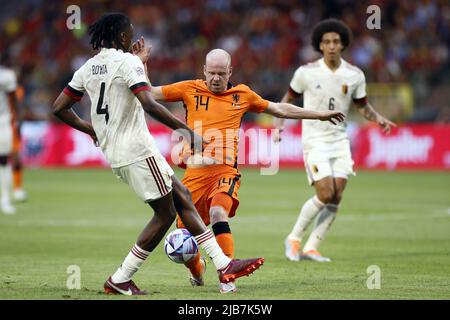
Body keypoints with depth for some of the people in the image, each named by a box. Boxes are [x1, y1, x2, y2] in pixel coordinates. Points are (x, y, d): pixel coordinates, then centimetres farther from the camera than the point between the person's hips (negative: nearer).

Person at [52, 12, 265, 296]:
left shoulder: (88, 69, 12)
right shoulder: (128, 62, -12)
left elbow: (59, 108, 14)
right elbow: (149, 104, -25)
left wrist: (91, 129, 26)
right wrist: (186, 130, -21)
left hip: (114, 154, 9)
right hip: (137, 150, -9)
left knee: (182, 197, 12)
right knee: (165, 213, 2)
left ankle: (223, 265, 10)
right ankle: (119, 281, 4)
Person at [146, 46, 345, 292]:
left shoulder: (242, 95, 13)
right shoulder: (190, 90, 9)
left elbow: (280, 110, 24)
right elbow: (149, 93, 10)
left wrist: (320, 115, 28)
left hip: (225, 171, -1)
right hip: (195, 171, 1)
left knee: (218, 212, -31)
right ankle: (196, 269, 36)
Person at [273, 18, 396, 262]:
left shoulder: (354, 75, 0)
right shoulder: (306, 72, -7)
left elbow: (362, 105, 12)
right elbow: (289, 98, 8)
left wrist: (379, 119, -7)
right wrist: (278, 125, -4)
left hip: (339, 140, 4)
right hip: (314, 141, -4)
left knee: (336, 198, -4)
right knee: (325, 195, -14)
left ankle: (311, 248, 5)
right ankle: (294, 238, 5)